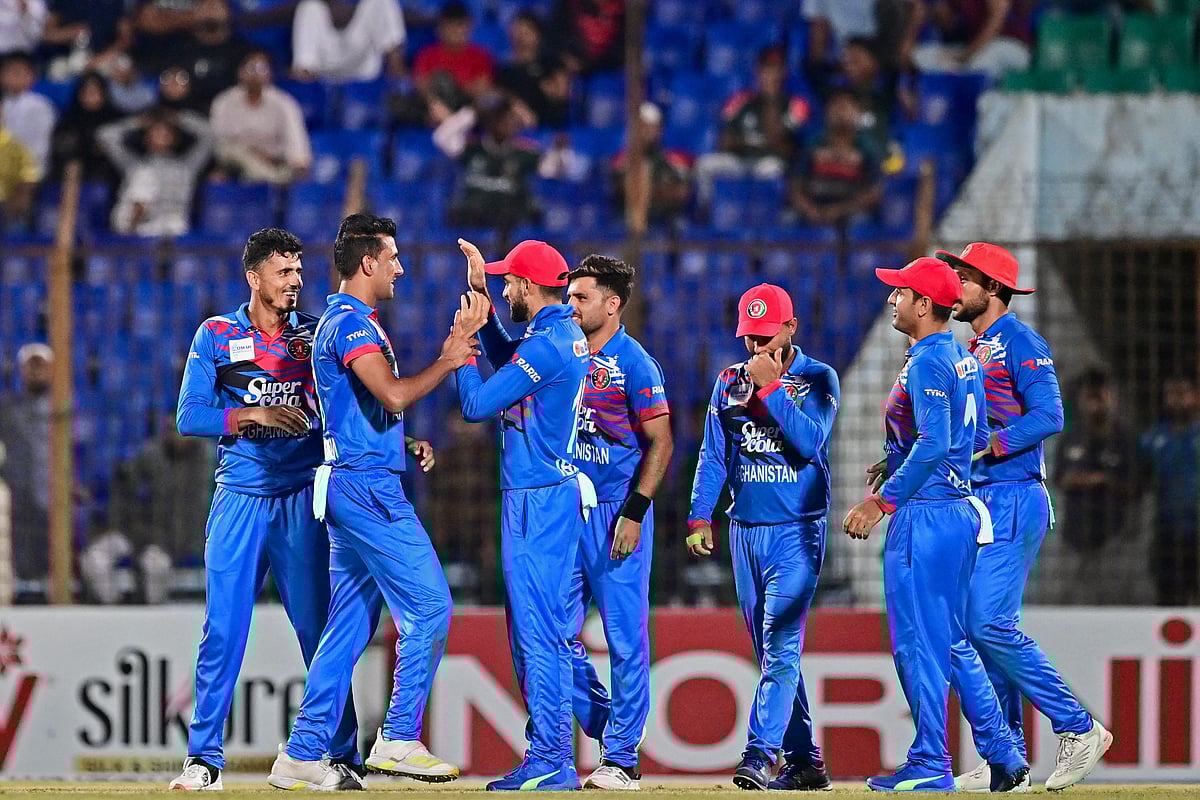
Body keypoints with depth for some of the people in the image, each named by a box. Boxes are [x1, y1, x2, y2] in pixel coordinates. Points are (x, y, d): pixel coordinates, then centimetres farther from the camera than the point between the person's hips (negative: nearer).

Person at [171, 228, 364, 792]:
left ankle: (342, 756, 2)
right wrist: (254, 415, -12)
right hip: (239, 496, -1)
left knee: (319, 628, -2)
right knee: (222, 629, -3)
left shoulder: (318, 334, 10)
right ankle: (204, 758, 2)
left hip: (303, 496, 1)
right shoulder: (217, 335, 5)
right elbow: (190, 416, 0)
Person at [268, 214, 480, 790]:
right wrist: (446, 362, -11)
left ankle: (303, 755, 7)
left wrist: (406, 443, 16)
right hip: (368, 484, -10)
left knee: (350, 624, 9)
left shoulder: (343, 322, 22)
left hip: (348, 484, 10)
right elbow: (394, 395, -22)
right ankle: (399, 741, -10)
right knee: (428, 607, -9)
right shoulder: (352, 323, -11)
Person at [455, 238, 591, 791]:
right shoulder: (570, 336, 12)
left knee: (537, 629, -9)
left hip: (537, 498, -10)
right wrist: (480, 297, 25)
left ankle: (551, 762, -10)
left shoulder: (546, 344, -17)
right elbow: (506, 360, 29)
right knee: (533, 632, 14)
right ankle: (548, 757, 16)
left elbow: (476, 405, -16)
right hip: (559, 491, 10)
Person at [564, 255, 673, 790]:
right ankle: (606, 727, 21)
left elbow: (660, 442, -9)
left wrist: (634, 513, -16)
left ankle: (621, 758, -1)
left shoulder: (633, 363, -7)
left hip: (616, 513, -7)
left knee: (625, 638, -4)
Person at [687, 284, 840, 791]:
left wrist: (771, 387, -17)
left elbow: (809, 442, -17)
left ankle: (759, 755, -25)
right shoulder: (730, 382, 11)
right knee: (771, 653, 7)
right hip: (745, 531, 5)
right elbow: (713, 456, 10)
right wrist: (700, 518, 0)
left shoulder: (818, 379, -2)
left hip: (798, 530, -5)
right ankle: (804, 762, 13)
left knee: (780, 645, -16)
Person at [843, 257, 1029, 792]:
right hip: (962, 507, 10)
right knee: (952, 642, 15)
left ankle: (930, 765, -2)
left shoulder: (927, 363, -16)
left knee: (917, 642, -4)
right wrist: (897, 466, 22)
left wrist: (882, 501, -23)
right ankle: (1004, 756, 15)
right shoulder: (964, 359, 14)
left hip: (924, 514, -10)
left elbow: (934, 444, -25)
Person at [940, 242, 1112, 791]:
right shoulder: (974, 350, 20)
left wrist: (987, 446, -24)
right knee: (978, 627, 6)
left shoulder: (1020, 342, -8)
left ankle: (1078, 728, -9)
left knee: (991, 624, -17)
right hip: (977, 499, 9)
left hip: (1013, 498, -9)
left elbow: (1049, 415, -18)